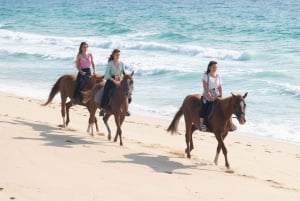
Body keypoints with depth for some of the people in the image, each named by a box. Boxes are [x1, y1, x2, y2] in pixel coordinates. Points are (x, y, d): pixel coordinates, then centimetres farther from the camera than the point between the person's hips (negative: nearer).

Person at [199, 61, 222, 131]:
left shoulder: (218, 76, 10)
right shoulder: (206, 76, -4)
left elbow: (220, 87, 9)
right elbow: (205, 88, -11)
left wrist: (221, 97, -4)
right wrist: (210, 97, -20)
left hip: (216, 96, 4)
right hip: (207, 96, -4)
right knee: (204, 107, -28)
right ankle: (201, 124, -26)